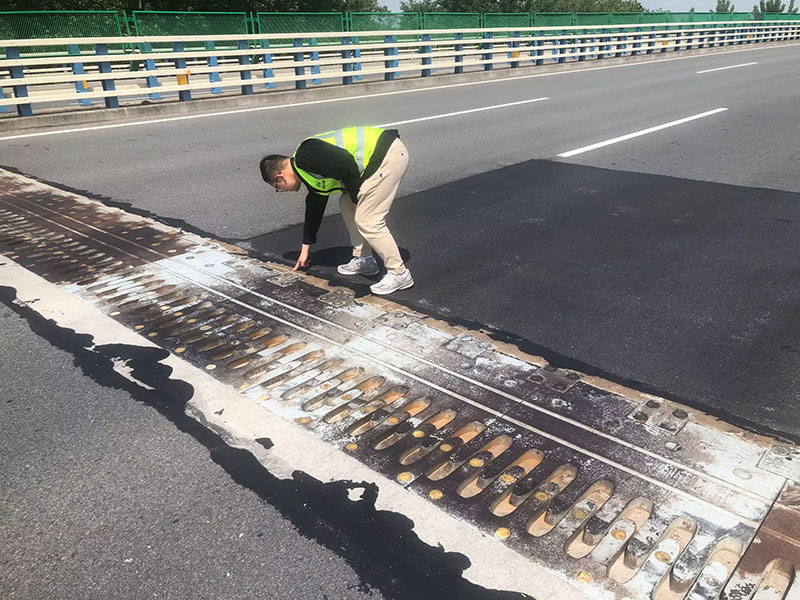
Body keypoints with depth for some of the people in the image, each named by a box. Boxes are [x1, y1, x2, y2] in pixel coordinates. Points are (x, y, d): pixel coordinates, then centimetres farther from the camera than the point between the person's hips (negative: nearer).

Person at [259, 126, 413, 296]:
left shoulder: (305, 158, -11)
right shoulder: (310, 173, 20)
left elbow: (345, 163, -21)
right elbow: (314, 208, 30)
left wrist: (357, 197, -5)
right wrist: (305, 249, 38)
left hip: (390, 155, -10)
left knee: (368, 221, -8)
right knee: (346, 205, 19)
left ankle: (399, 274, 1)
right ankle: (364, 260, 25)